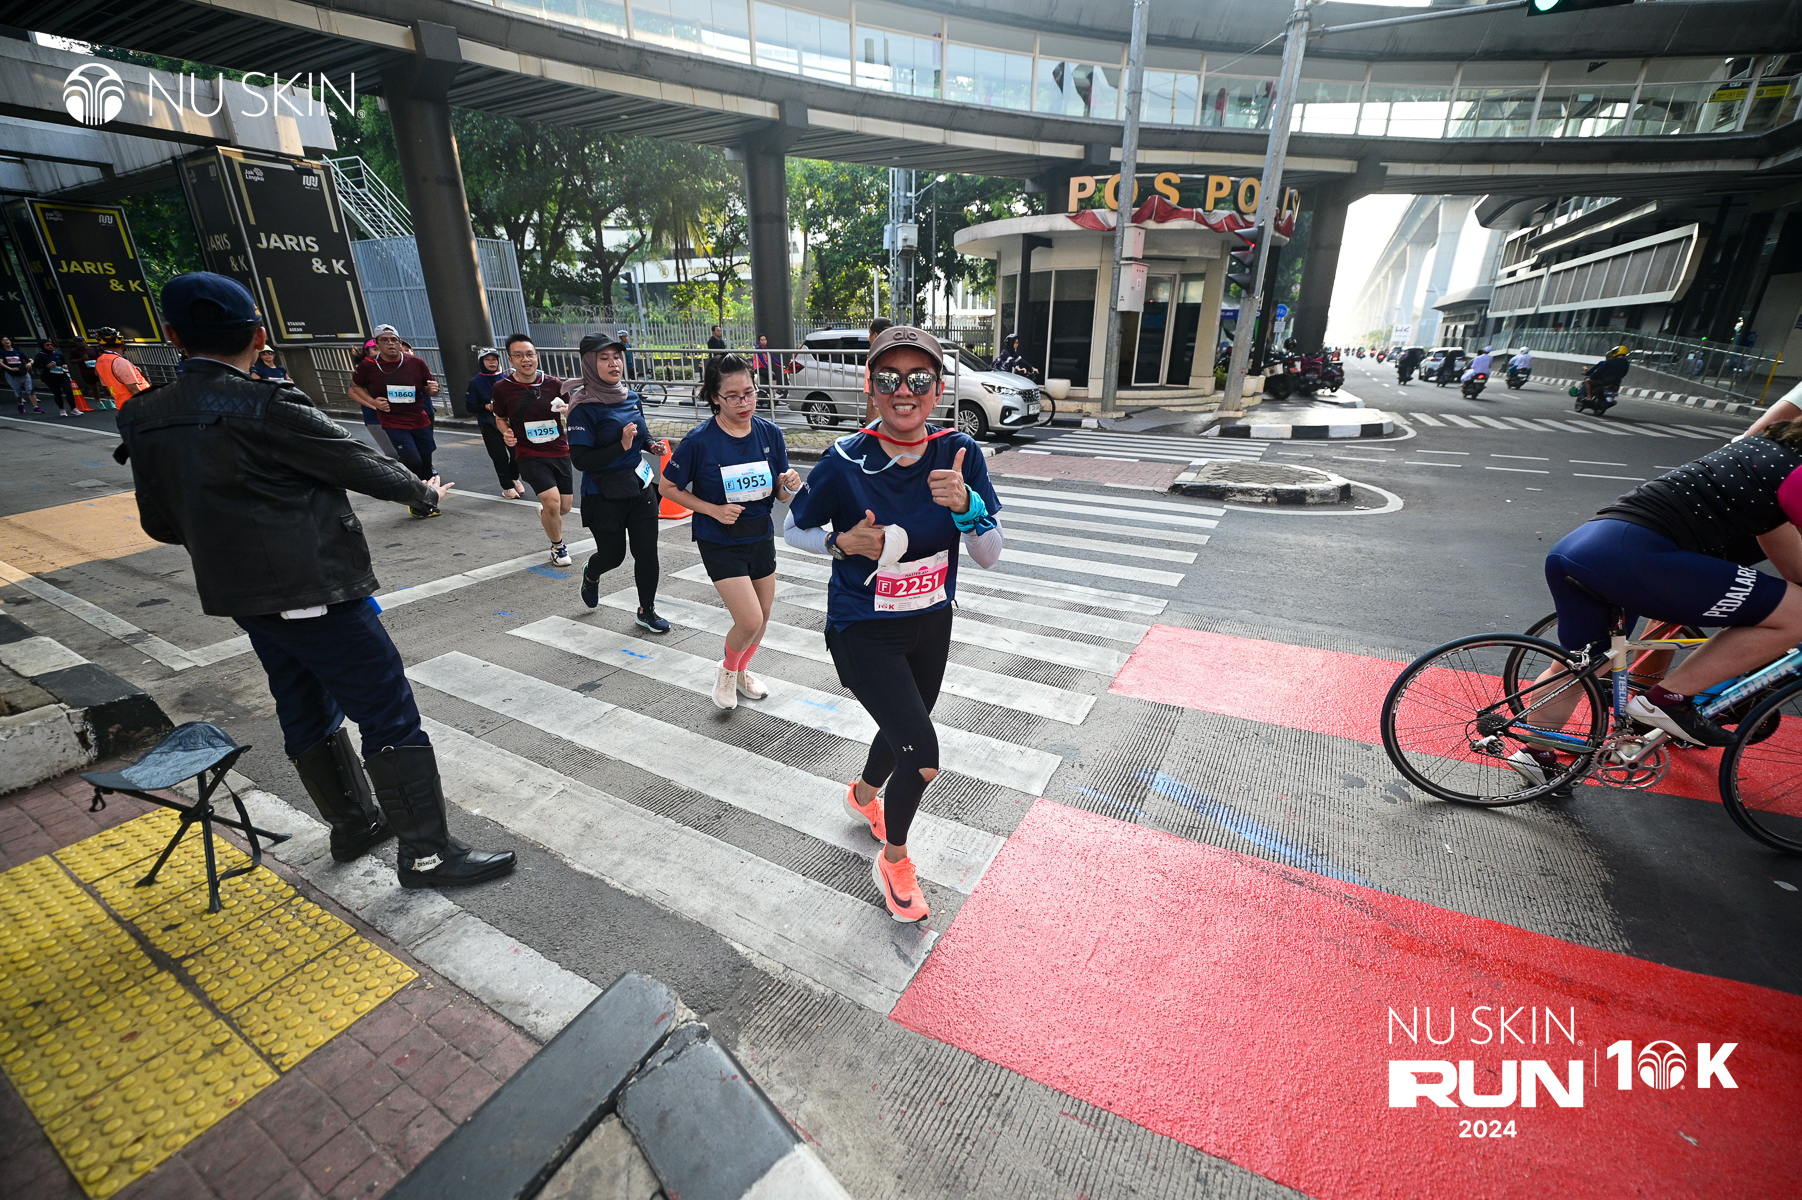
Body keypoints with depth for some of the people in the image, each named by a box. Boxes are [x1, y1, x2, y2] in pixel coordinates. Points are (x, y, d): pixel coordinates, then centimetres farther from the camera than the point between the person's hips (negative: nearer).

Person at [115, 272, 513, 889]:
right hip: (313, 590, -8)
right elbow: (359, 464, -8)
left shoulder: (147, 420, 3)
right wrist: (424, 490, 10)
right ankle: (427, 852, 4)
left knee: (306, 712, 19)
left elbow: (160, 521, 11)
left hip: (240, 594, 8)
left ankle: (352, 826, 34)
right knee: (389, 716, -2)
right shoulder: (268, 407, -18)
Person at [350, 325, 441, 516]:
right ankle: (416, 503, 5)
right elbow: (355, 387, 12)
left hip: (421, 422, 3)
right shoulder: (368, 365, -3)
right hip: (393, 424, -3)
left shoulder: (416, 362, -1)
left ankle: (428, 500, 29)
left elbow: (428, 388, 10)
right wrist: (373, 402, -4)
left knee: (425, 464, 10)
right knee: (413, 462, -16)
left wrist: (432, 388, -13)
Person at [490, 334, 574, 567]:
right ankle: (557, 546, 7)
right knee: (552, 501, -20)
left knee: (565, 507, 8)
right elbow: (500, 418, 11)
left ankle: (543, 512, 47)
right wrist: (506, 433, -10)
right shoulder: (502, 388, -5)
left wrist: (569, 409, -16)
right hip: (529, 455, -3)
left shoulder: (554, 384, -2)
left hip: (560, 453, 3)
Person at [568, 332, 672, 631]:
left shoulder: (631, 397, 3)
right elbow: (581, 459, -19)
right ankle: (591, 574, 49)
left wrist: (652, 444, -2)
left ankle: (646, 611, 23)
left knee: (646, 552, 5)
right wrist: (621, 446, -28)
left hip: (640, 487, 5)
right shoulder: (584, 407, -16)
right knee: (613, 555, 11)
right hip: (604, 494, -5)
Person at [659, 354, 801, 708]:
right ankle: (727, 671, 21)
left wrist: (790, 485, -23)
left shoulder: (770, 433, -6)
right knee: (749, 621, -13)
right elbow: (667, 487, -6)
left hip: (761, 537, 5)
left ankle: (742, 671, 46)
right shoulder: (701, 440, -16)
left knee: (763, 616, 16)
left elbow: (780, 495, 0)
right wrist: (713, 509, -18)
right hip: (719, 542, -5)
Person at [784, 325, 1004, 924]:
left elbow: (990, 556, -11)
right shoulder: (846, 461, -19)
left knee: (901, 730, 25)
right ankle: (893, 861, 20)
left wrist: (964, 504, -31)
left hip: (931, 624, 5)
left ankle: (863, 794, 60)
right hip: (863, 632, -4)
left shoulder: (960, 454, -11)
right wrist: (843, 542, -22)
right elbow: (794, 528, -3)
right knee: (921, 754, -12)